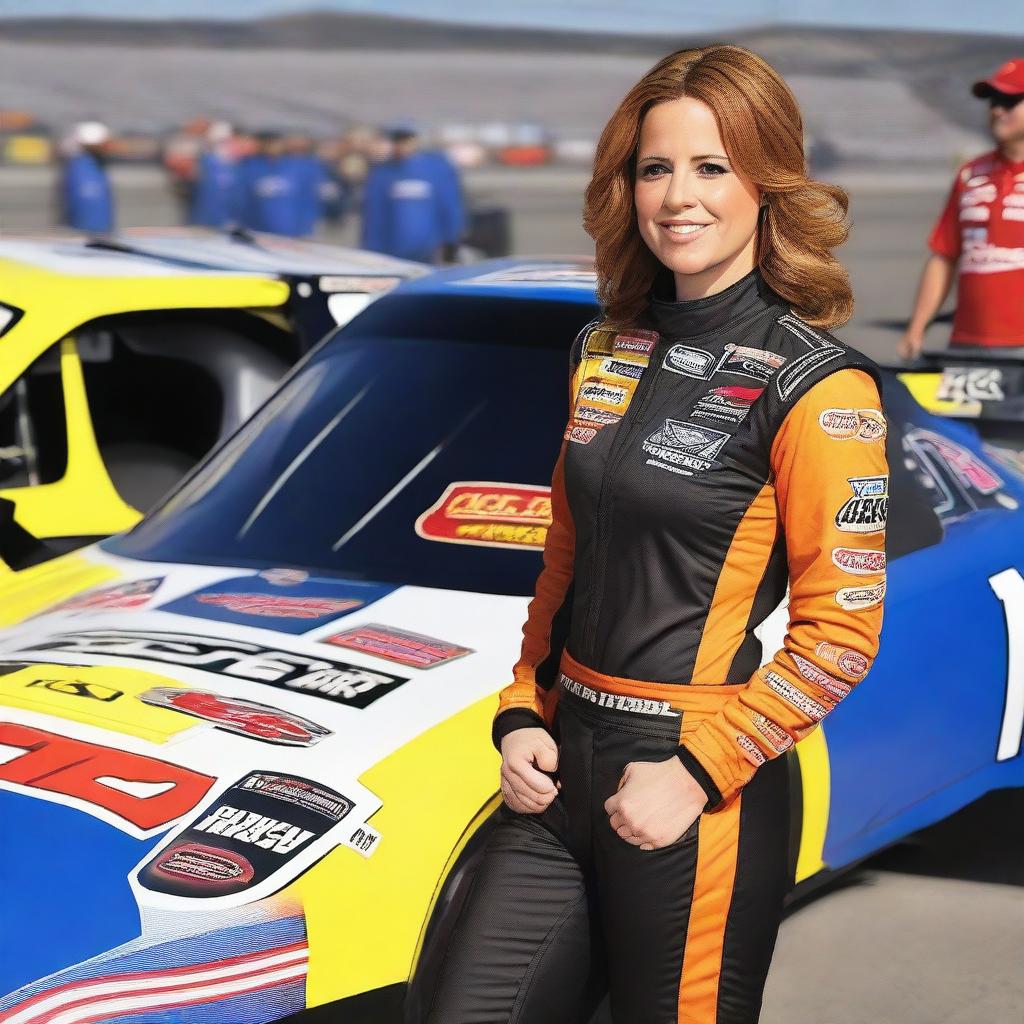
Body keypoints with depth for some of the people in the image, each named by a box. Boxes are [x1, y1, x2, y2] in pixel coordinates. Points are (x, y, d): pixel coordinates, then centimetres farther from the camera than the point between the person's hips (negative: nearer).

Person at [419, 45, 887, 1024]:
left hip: (693, 792, -6)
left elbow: (841, 632, -13)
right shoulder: (604, 351, 10)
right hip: (563, 765, 6)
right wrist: (520, 717, 6)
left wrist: (695, 775, -17)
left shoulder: (816, 386, -11)